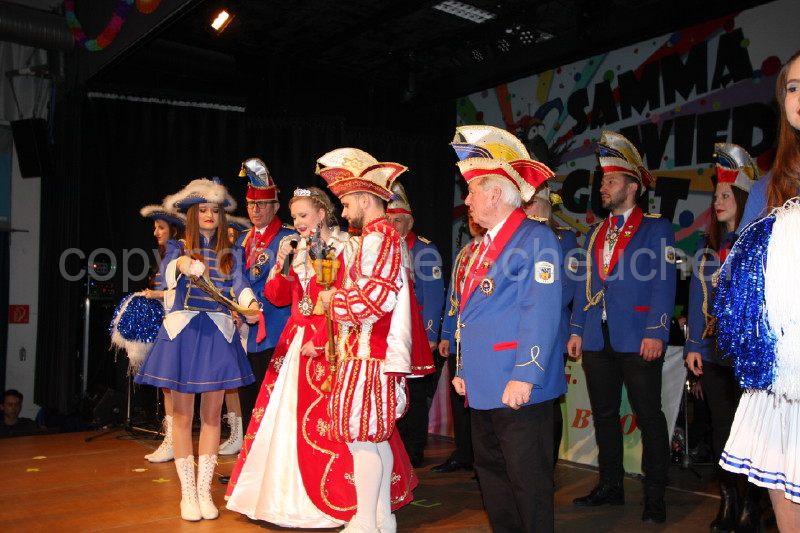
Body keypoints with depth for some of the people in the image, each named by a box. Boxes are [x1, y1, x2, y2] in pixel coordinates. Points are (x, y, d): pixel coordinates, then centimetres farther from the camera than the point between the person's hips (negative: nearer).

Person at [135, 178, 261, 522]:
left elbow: (240, 283, -7)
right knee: (182, 414, 2)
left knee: (212, 414, 6)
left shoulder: (230, 253, 10)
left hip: (219, 333, 2)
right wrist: (182, 265, -40)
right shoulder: (178, 248, 7)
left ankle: (204, 490, 17)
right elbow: (168, 272, -15)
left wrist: (251, 305, -30)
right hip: (183, 330, -1)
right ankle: (187, 493, 13)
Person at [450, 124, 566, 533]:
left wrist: (525, 376, -23)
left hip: (517, 389, -9)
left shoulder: (536, 238, -12)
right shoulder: (484, 246, 17)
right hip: (483, 387, 9)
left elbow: (542, 313, -20)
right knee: (491, 471, 18)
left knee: (528, 480, 1)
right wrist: (462, 370, 18)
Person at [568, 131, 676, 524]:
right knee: (604, 414, 12)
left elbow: (664, 283, -8)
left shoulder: (656, 228, 0)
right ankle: (610, 486, 25)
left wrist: (656, 332, -17)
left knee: (649, 416, 1)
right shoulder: (595, 234, 17)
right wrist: (576, 330, 8)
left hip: (637, 340, -6)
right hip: (597, 340, 6)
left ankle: (654, 496, 13)